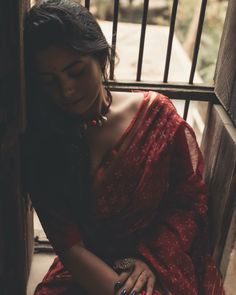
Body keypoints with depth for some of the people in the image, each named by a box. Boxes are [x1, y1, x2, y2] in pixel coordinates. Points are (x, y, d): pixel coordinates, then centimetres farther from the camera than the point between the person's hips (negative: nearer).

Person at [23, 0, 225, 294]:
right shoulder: (39, 142, -6)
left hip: (165, 262, -1)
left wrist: (150, 258, -14)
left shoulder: (155, 113, -6)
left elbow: (191, 199, -2)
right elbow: (68, 244, -11)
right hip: (87, 271, 2)